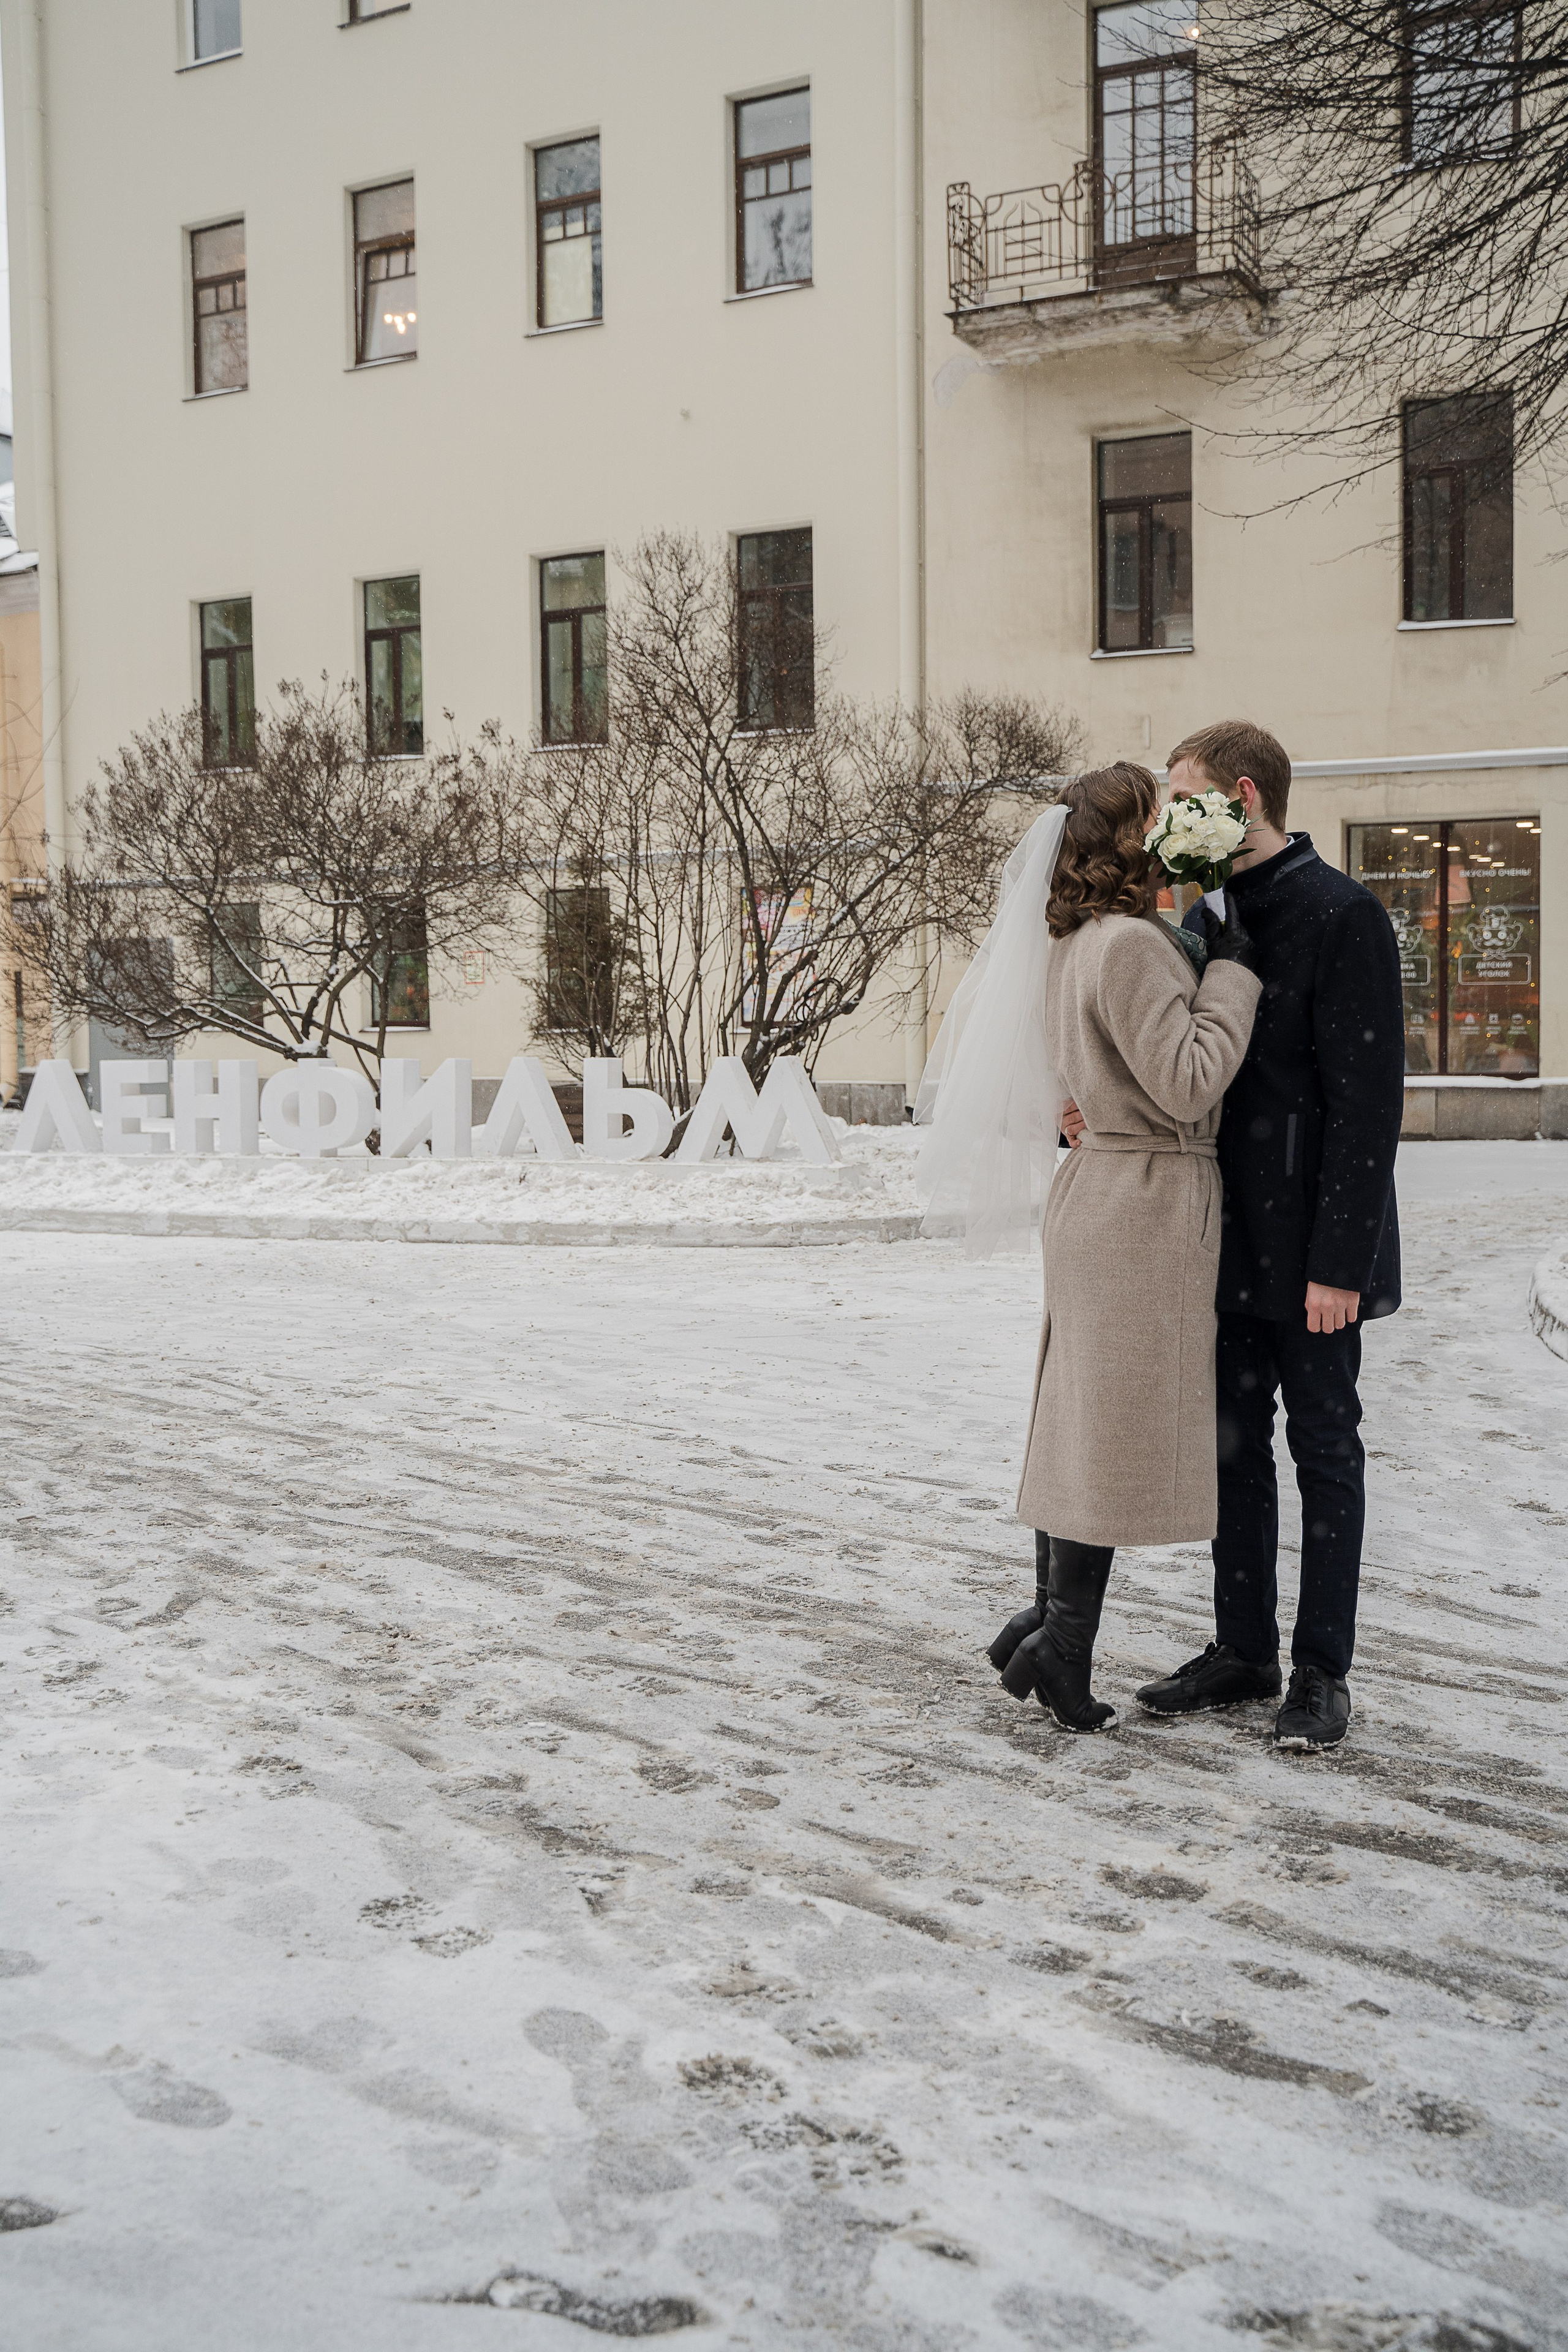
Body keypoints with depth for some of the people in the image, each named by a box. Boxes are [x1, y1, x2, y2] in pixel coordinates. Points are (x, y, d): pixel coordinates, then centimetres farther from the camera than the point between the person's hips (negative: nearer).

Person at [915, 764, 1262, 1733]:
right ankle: (1063, 1643, 4)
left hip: (1102, 1187, 10)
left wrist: (1205, 958, 13)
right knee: (1119, 1422, -2)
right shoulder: (1131, 943, -18)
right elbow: (1188, 1082, -21)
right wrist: (1231, 970, -13)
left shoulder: (1077, 943, 12)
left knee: (1085, 1415, 15)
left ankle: (1048, 1621, 23)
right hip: (1147, 1194, -10)